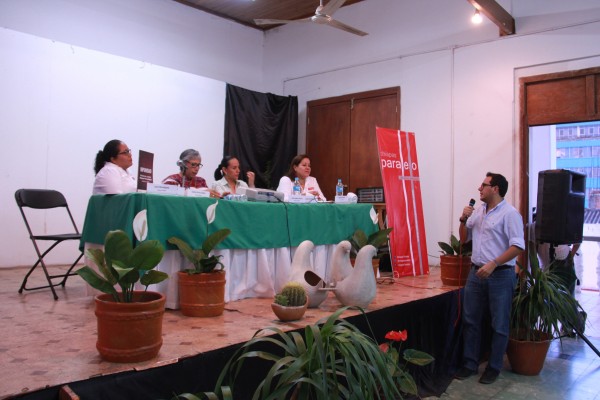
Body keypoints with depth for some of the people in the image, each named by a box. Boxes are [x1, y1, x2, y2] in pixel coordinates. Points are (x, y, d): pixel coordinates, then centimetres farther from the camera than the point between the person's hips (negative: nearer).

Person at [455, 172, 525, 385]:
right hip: (476, 273, 7)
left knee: (499, 325, 6)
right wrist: (463, 219, 2)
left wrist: (492, 265, -24)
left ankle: (494, 368, 19)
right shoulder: (478, 211, 11)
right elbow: (464, 239, 19)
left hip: (500, 275, -7)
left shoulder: (509, 213, -11)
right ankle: (470, 364, 22)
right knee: (470, 320, 11)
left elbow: (518, 246, -18)